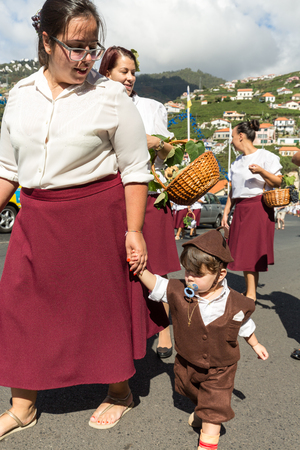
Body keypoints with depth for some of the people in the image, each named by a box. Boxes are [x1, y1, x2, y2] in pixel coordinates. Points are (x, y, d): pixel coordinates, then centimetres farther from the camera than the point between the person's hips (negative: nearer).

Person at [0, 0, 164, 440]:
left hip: (98, 213, -4)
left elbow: (135, 170, -6)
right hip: (38, 217, 5)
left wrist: (134, 230, -11)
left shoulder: (110, 97, -6)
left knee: (106, 303, 6)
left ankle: (120, 392, 33)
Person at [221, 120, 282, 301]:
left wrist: (261, 171, -20)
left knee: (251, 251, -10)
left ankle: (251, 295, -6)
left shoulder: (265, 156, -3)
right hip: (240, 209, 7)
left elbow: (278, 182, -6)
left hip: (258, 207, -7)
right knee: (242, 252, 6)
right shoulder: (237, 162, 18)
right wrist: (226, 212, 14)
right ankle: (249, 291, 16)